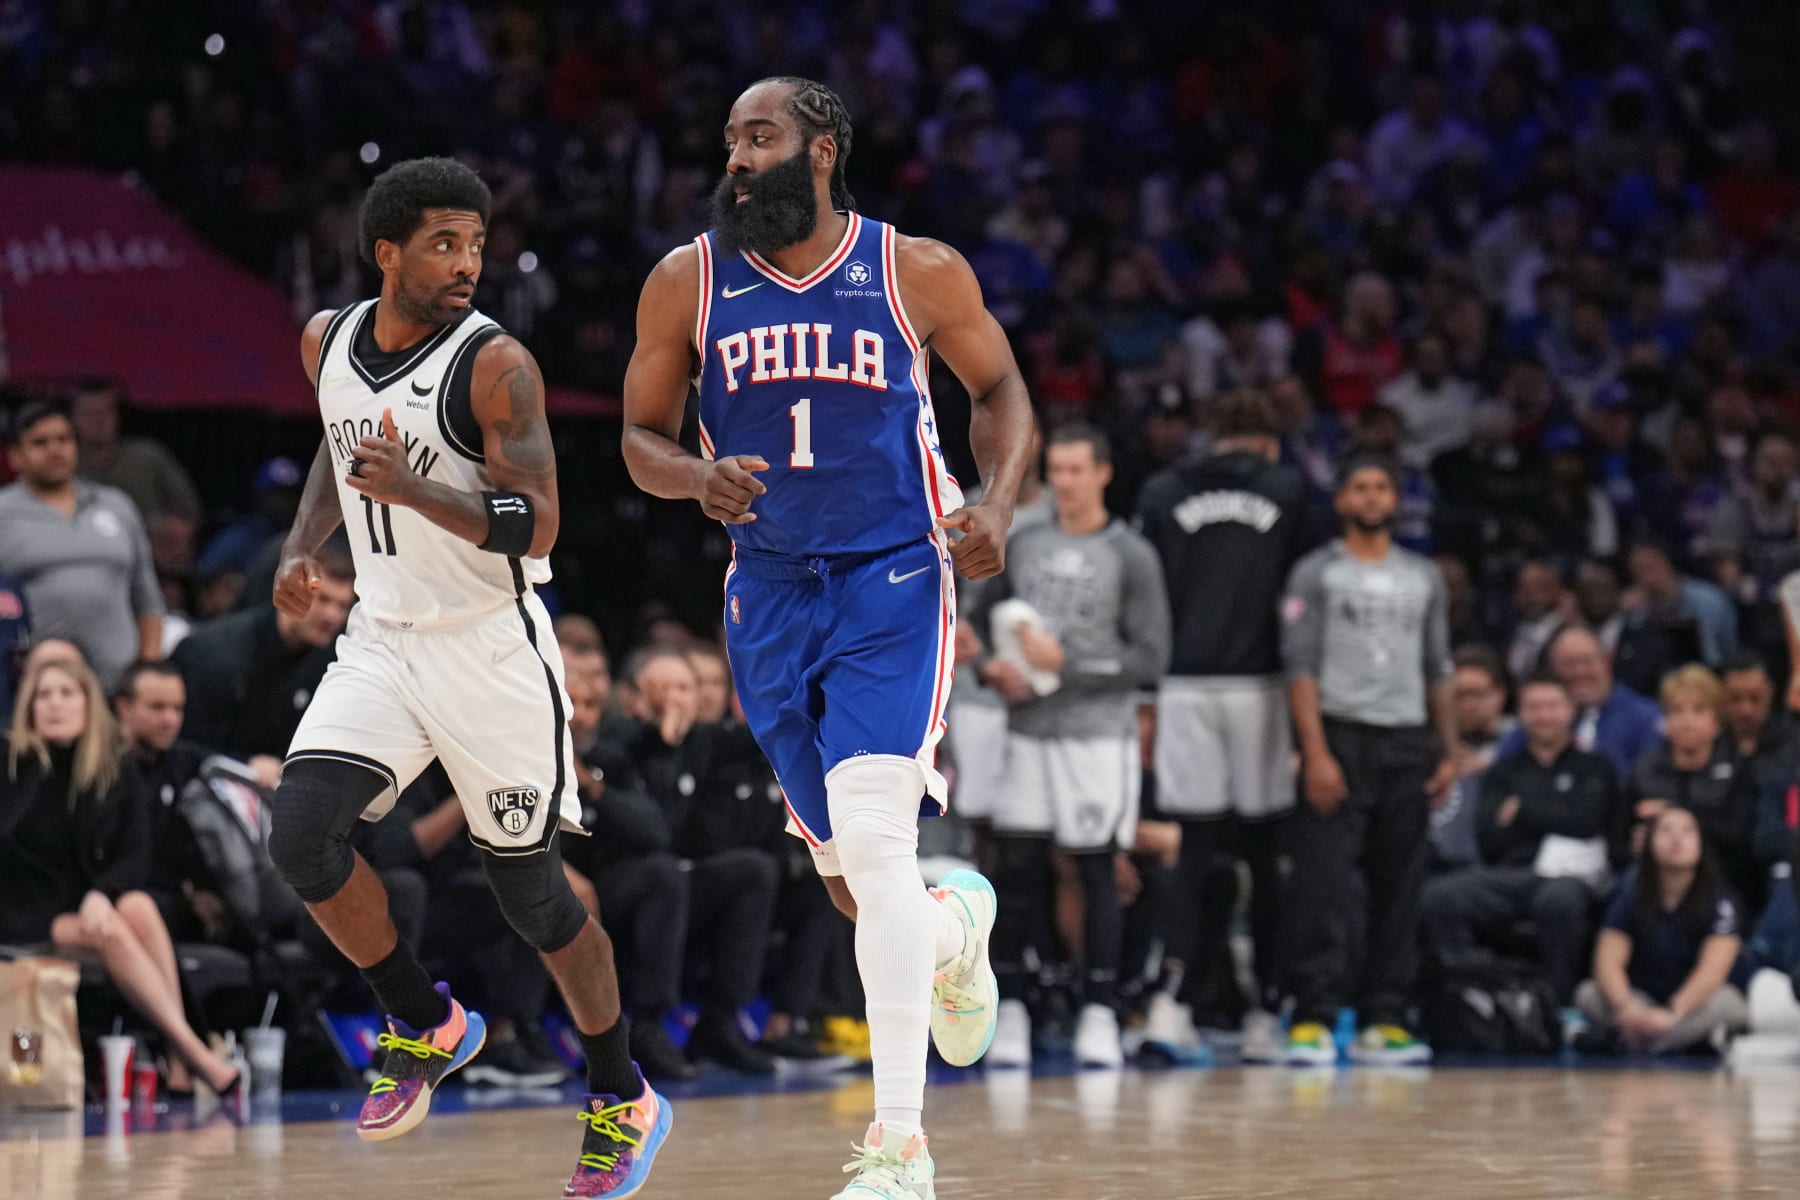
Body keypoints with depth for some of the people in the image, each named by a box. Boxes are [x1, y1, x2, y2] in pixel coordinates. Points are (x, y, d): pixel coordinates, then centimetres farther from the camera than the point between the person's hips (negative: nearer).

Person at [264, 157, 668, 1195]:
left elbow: (536, 528, -21)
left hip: (493, 647, -5)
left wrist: (414, 491, -34)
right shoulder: (330, 341, 3)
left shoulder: (496, 364, -16)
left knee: (529, 887, 3)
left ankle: (626, 1102, 23)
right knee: (302, 835, -15)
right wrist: (303, 545, 8)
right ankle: (428, 1025, 8)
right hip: (383, 639, 5)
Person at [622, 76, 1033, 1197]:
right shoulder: (688, 282, 0)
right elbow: (642, 437, 7)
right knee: (853, 877, 11)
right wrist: (698, 476, -15)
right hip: (770, 590, 4)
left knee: (874, 838, -21)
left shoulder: (919, 272, -4)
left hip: (894, 580, -4)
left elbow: (1001, 389, 10)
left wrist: (999, 502, -8)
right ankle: (956, 919, 50)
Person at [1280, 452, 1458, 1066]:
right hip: (1341, 734, -5)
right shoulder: (1316, 573, 2)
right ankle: (1312, 1021, -12)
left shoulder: (1423, 577, 16)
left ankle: (1383, 1022, 8)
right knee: (1326, 885, -11)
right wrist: (1316, 753, -15)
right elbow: (1301, 667, -5)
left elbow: (1438, 670, 18)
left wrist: (1450, 751, 9)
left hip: (1407, 742, 5)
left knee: (1400, 888, 4)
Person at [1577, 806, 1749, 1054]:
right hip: (1639, 1000, 2)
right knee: (1589, 995, -26)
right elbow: (1608, 962, -12)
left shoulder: (1718, 901, -8)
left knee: (1727, 1001, -34)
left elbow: (1713, 968, -21)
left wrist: (1672, 1012, -38)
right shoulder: (1630, 892, -2)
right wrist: (1625, 1007, -34)